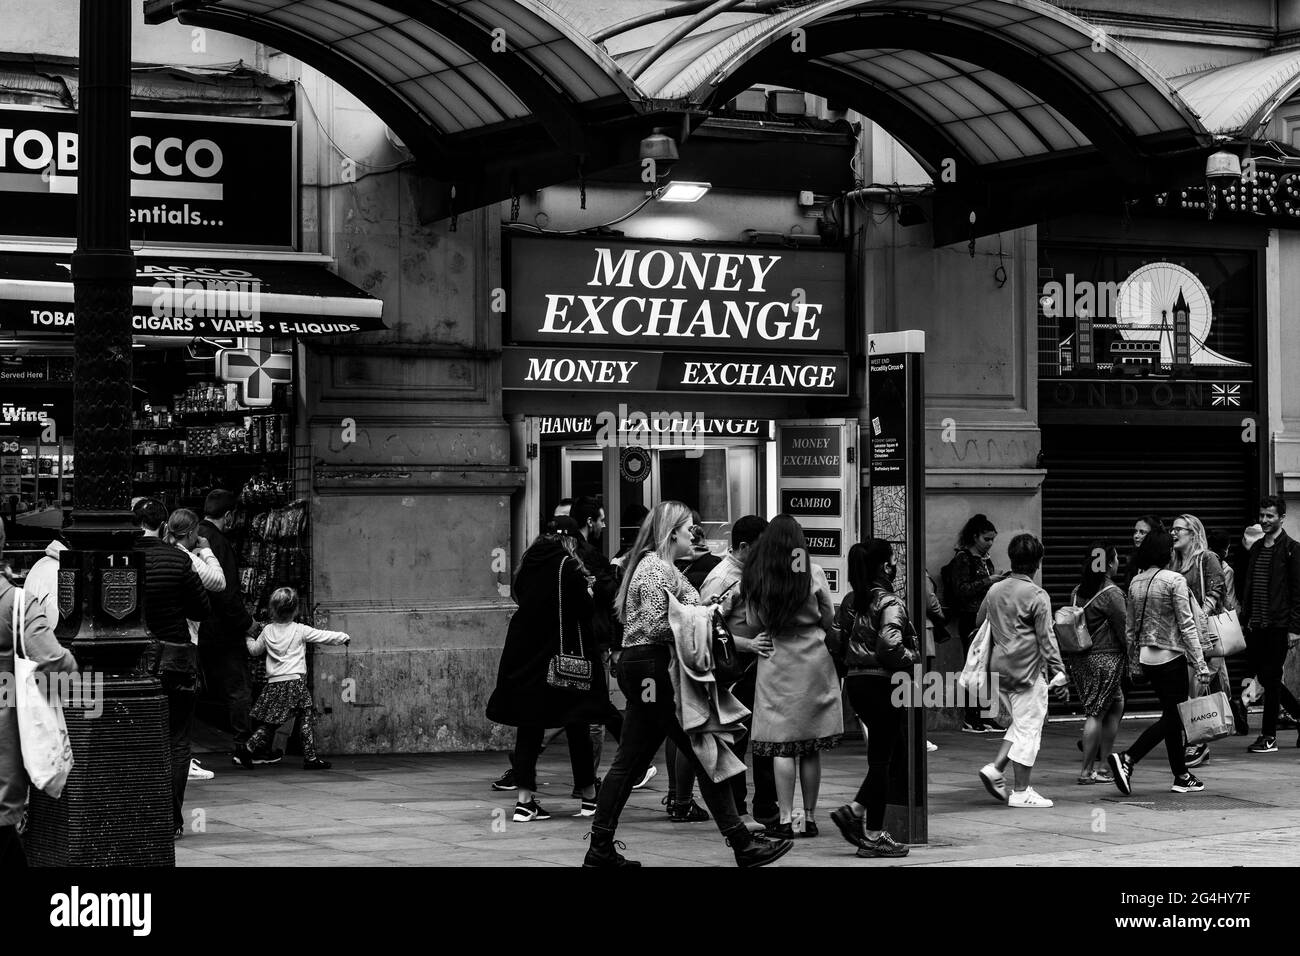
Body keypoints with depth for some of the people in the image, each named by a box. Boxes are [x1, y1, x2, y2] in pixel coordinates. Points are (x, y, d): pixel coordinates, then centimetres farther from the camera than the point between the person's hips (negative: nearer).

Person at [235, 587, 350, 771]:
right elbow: (324, 636, 2)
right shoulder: (300, 630, -3)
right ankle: (311, 757, -2)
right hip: (296, 681, -4)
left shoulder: (267, 631, 8)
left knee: (268, 723, 9)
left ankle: (246, 749, -3)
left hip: (274, 684, 4)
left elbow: (255, 650, 21)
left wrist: (249, 639, 43)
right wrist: (344, 637, 18)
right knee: (307, 718, 2)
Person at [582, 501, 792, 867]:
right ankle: (742, 844, -5)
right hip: (653, 668, -11)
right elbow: (657, 625, -19)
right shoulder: (657, 567, -12)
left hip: (639, 669, 11)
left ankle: (600, 849, 10)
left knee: (629, 761, 10)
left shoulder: (653, 564, 21)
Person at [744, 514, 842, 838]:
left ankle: (785, 819, -2)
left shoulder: (755, 577, -5)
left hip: (776, 664, 0)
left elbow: (752, 623, 3)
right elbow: (829, 619, 4)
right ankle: (810, 817, 13)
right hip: (814, 662, 0)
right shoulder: (813, 574, -6)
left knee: (782, 746, 1)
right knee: (812, 748, 8)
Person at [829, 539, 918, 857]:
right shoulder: (889, 603, -15)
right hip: (882, 683, -7)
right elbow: (890, 647, -26)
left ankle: (854, 811, 6)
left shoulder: (850, 601, 8)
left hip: (854, 681, 7)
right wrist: (913, 656, -9)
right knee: (881, 759, 1)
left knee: (880, 756, 18)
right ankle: (873, 836, 6)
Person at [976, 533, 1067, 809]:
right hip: (1028, 671, -7)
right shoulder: (1037, 595, -12)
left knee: (1022, 724, 21)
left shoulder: (994, 590, 7)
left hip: (999, 669, 7)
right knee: (1029, 728, 1)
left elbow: (979, 624, 18)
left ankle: (996, 768, 7)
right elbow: (1047, 639, -11)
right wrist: (1059, 674, -6)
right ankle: (1021, 792, 4)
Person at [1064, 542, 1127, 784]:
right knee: (1097, 712, -3)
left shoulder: (1078, 591, 9)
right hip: (1105, 659, -7)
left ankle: (1103, 763, 18)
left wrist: (1068, 662, 18)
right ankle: (1087, 770, -1)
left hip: (1080, 659, 8)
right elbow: (1124, 629, -11)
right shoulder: (1111, 593, -12)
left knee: (1116, 705, 18)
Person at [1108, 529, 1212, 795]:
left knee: (1173, 715, 15)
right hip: (1171, 657, -7)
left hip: (1146, 658, 7)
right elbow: (1186, 626, -14)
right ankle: (1127, 758, -14)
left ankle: (1182, 775, 18)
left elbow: (1131, 627, 12)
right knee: (1172, 717, 0)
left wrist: (1133, 660, 23)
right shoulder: (1174, 581, -13)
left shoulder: (1135, 582, 5)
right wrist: (1201, 665, -11)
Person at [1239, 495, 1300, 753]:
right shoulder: (1256, 548, 14)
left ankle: (1269, 737, 3)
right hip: (1256, 626, 7)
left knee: (1271, 678, -4)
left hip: (1278, 625, -7)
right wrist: (1246, 619, 10)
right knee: (1265, 677, 9)